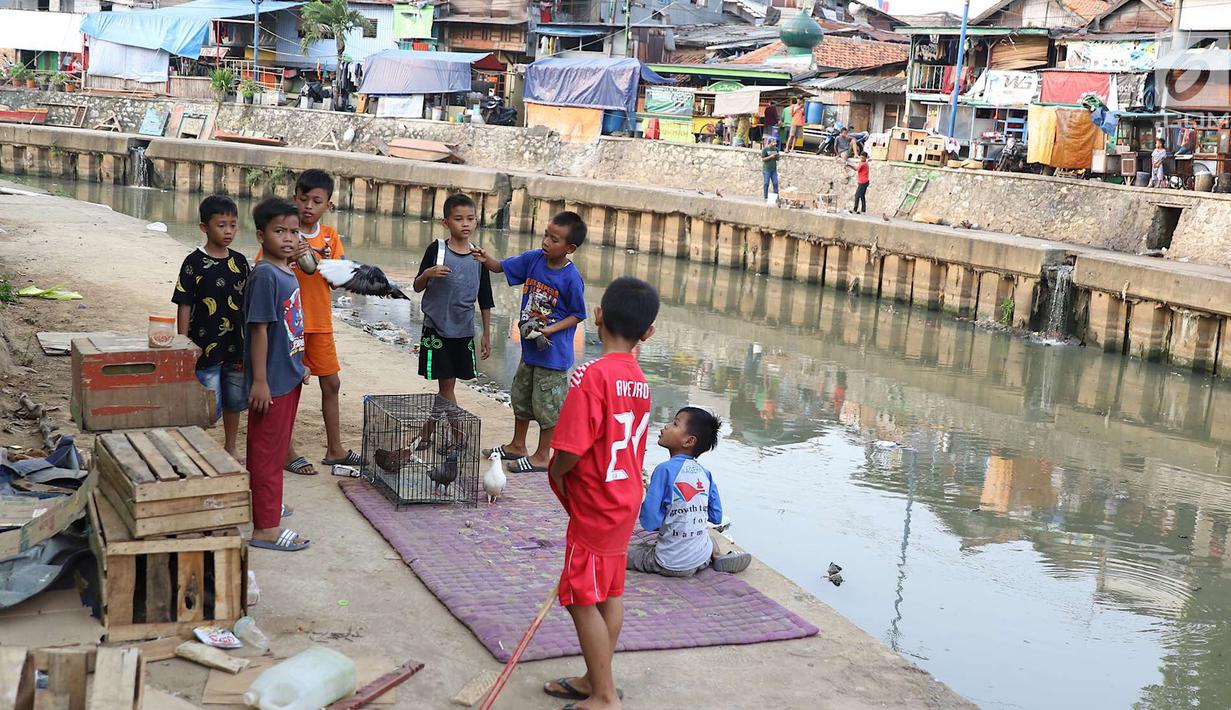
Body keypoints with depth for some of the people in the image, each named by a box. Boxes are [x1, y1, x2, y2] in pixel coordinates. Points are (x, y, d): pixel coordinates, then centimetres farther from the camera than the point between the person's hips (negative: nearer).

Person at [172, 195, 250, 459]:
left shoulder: (239, 261, 5)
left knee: (234, 400, 16)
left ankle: (230, 447, 32)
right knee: (210, 407, -5)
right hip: (206, 346, -5)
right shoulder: (194, 263, -9)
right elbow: (184, 306, -8)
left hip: (235, 345, 5)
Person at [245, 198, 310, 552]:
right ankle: (265, 528, 3)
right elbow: (259, 329, -20)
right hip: (272, 380, -9)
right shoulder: (265, 275, -18)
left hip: (289, 377, 9)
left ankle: (266, 503, 37)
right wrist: (259, 380, -21)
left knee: (277, 447, 21)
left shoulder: (288, 274, 9)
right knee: (267, 451, -2)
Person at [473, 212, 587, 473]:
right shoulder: (533, 259, -5)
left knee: (547, 405, 6)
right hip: (530, 347, 7)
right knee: (521, 396, 21)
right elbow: (502, 267, 5)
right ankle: (517, 446, 39)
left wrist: (549, 330, -21)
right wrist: (486, 260, -16)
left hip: (553, 352, -7)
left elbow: (577, 315, -11)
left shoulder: (571, 278, -20)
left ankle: (542, 456, 21)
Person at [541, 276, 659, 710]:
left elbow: (570, 451, -25)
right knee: (610, 594, 18)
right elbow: (635, 447, 8)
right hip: (625, 500, 8)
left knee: (583, 600, 4)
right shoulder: (639, 381, 0)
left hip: (594, 508, -8)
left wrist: (556, 474, -5)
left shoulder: (593, 375, -23)